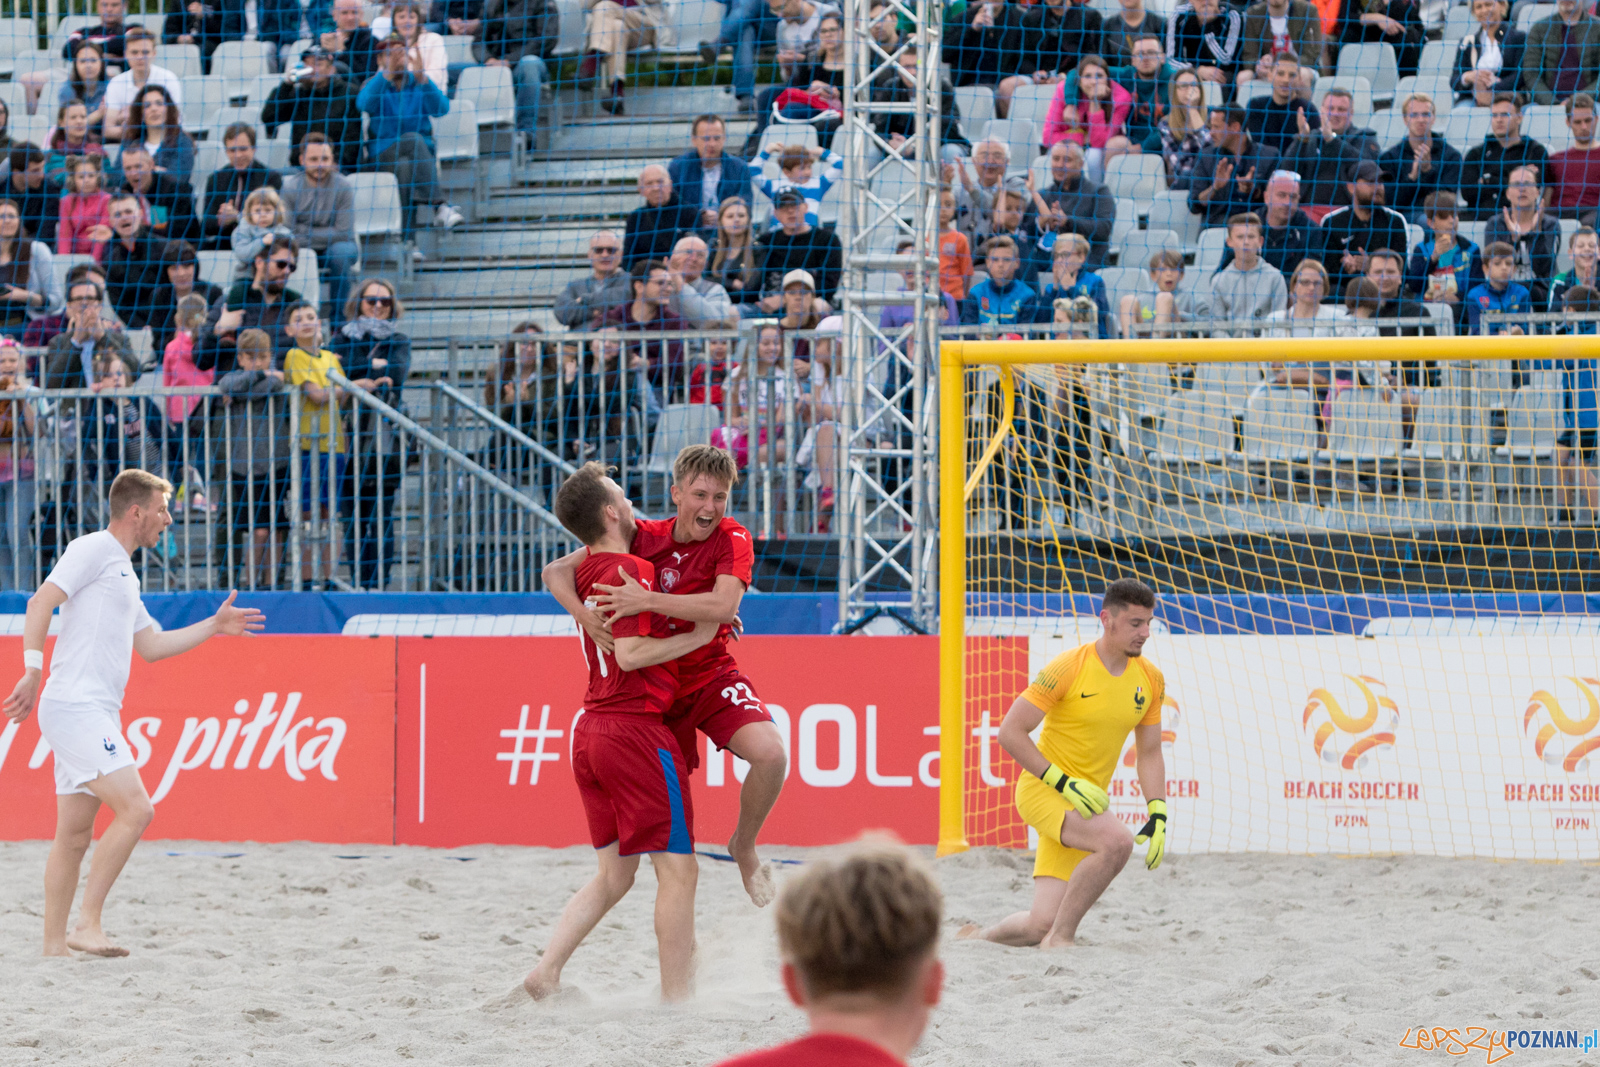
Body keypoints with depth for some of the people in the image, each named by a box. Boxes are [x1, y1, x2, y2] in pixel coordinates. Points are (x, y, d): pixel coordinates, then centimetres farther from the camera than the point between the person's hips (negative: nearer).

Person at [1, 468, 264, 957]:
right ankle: (88, 922, -15)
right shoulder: (92, 550, -6)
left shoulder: (123, 571, 23)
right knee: (136, 809, -17)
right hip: (75, 707, -10)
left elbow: (150, 645, 30)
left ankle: (54, 945, 11)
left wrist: (214, 626, 29)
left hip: (96, 714, 10)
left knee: (75, 835, 9)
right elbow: (40, 603, -16)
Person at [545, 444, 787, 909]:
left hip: (713, 676, -2)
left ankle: (744, 848, 2)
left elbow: (724, 606, -28)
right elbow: (556, 571, -5)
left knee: (769, 754, -27)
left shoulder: (732, 540, -10)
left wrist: (646, 600, -35)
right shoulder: (642, 537, -4)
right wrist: (583, 613, -27)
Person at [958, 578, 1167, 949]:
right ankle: (1060, 939, -19)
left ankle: (979, 936, 29)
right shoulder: (1068, 668, -16)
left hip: (1083, 802, 6)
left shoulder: (1150, 679, 3)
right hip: (1042, 791, -6)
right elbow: (1010, 731, -15)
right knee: (1116, 840, -34)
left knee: (1041, 925, -3)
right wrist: (1064, 782, -21)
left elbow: (1149, 754, 14)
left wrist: (1158, 817, 1)